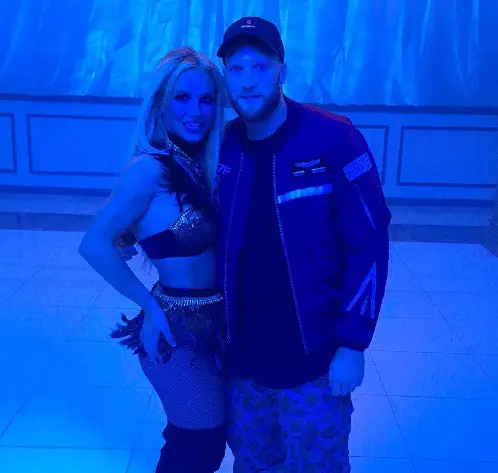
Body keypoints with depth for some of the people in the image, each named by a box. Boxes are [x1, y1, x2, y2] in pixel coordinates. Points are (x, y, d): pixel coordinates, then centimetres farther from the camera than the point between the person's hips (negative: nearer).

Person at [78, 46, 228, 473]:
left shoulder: (200, 162, 4)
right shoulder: (152, 167, -19)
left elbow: (213, 241, 7)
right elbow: (95, 244, -23)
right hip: (179, 329, -7)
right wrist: (151, 307, -18)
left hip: (212, 322, 7)